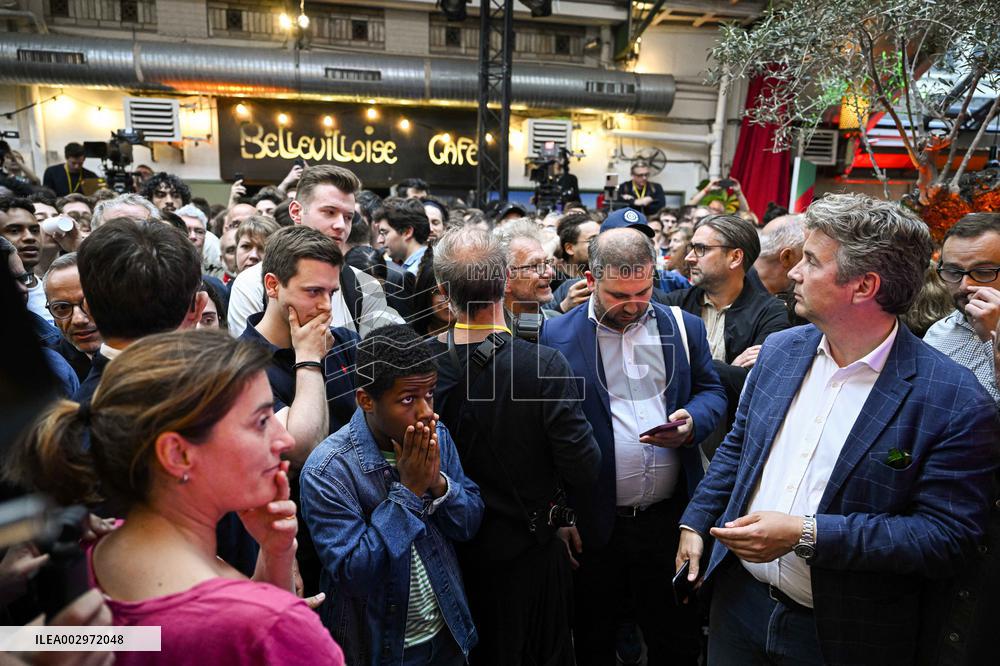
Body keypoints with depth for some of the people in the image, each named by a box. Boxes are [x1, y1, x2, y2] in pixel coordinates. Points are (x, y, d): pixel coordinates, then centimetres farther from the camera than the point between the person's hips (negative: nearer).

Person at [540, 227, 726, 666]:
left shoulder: (684, 327, 2)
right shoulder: (557, 337, -7)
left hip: (671, 517, 3)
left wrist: (691, 422, -13)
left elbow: (712, 391, 10)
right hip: (594, 526, -2)